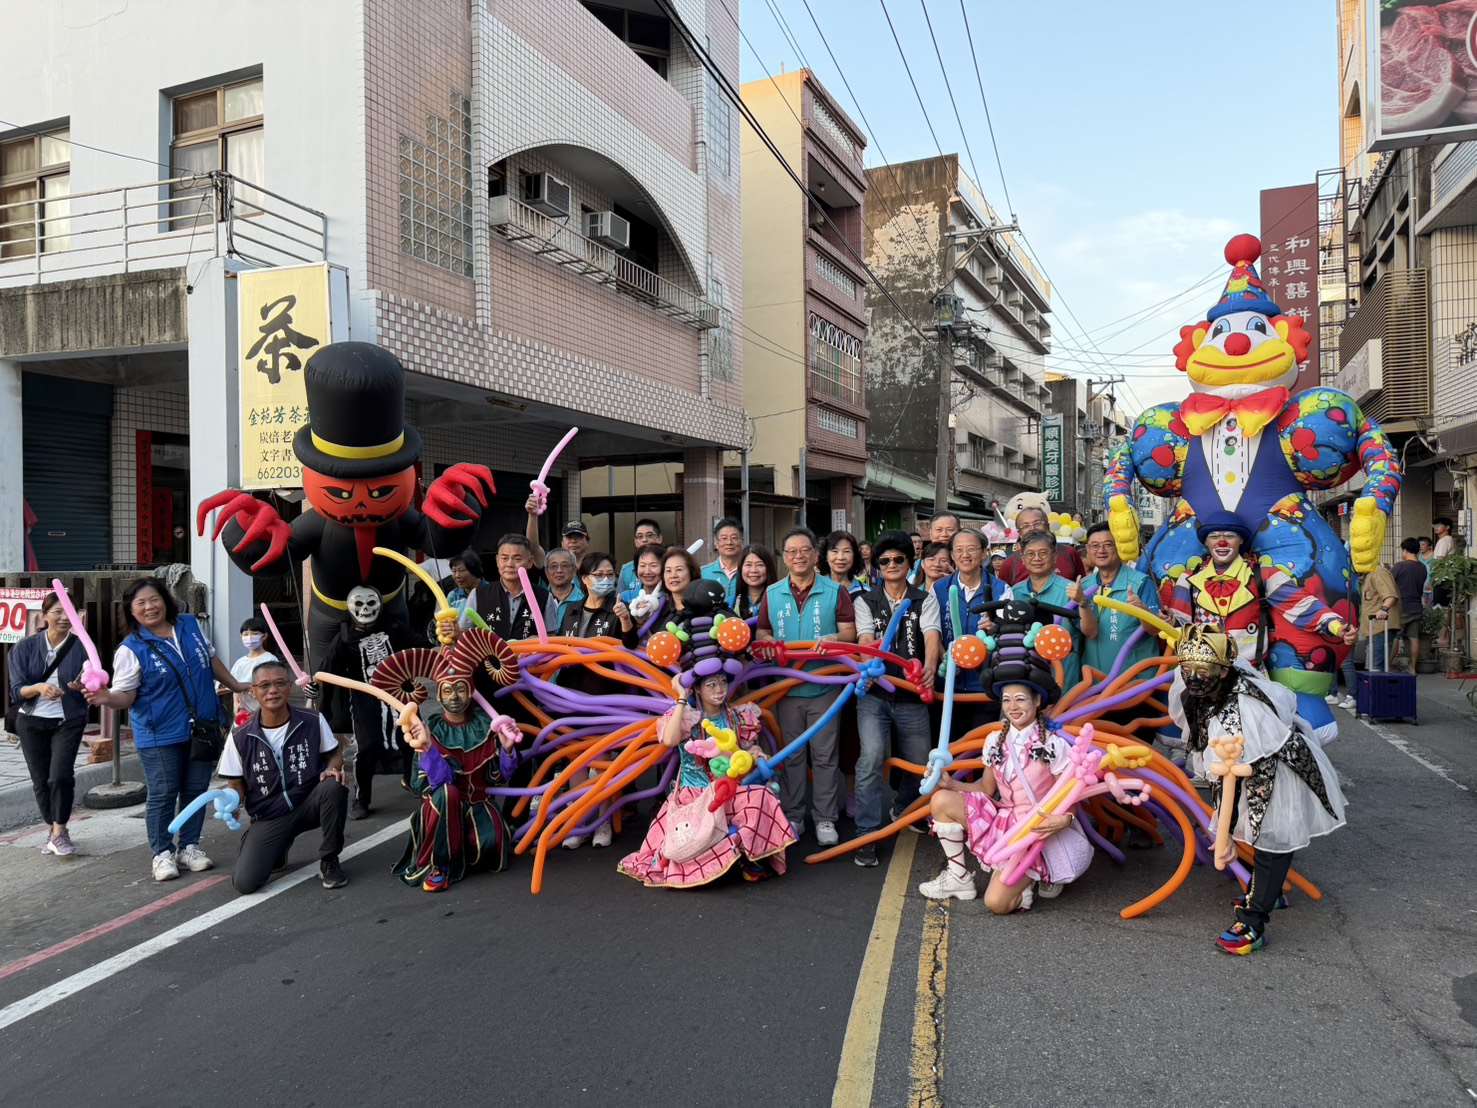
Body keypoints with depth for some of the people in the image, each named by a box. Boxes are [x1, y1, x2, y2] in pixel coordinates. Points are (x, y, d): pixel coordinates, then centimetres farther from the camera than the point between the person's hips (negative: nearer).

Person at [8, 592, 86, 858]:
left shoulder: (81, 647, -7)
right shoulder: (25, 648, -3)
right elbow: (16, 691, -7)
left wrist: (82, 686, -30)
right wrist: (39, 688, -28)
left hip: (68, 722, -2)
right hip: (32, 723, 2)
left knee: (61, 775, -16)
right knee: (41, 781, 8)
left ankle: (60, 831, 1)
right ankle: (52, 829, 26)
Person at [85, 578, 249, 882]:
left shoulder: (190, 625, 4)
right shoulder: (131, 649, -10)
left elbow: (211, 659, 19)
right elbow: (126, 696, -11)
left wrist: (235, 685, 27)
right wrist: (107, 698, -33)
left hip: (202, 729, 4)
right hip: (160, 735, -4)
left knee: (196, 790, 11)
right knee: (163, 794, 0)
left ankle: (190, 846, 24)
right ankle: (162, 853, 15)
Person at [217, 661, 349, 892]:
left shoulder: (313, 722, -6)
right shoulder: (241, 737, -6)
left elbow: (335, 753, 5)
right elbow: (236, 784, 3)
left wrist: (333, 769, -17)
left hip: (308, 804, 0)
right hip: (268, 818, 0)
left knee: (335, 786, -33)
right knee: (244, 882, -18)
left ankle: (329, 862, -9)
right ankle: (279, 848, 21)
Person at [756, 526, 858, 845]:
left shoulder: (835, 591, 1)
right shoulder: (772, 594, 8)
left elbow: (850, 632, -1)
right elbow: (762, 633, 12)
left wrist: (834, 638, -22)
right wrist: (766, 642, -11)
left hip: (824, 685, -2)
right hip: (785, 685, 2)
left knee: (825, 755, 4)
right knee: (791, 754, 10)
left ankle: (825, 818, 15)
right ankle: (793, 816, 21)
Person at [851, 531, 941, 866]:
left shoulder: (925, 599, 7)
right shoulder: (865, 601, 8)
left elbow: (932, 636, -10)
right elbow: (865, 639, -8)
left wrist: (930, 666, -32)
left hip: (911, 696, 2)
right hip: (874, 693, -1)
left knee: (918, 763, 11)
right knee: (872, 756, -20)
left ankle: (902, 810, 42)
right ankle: (866, 835, -11)